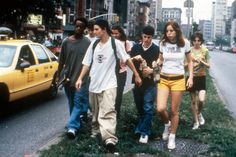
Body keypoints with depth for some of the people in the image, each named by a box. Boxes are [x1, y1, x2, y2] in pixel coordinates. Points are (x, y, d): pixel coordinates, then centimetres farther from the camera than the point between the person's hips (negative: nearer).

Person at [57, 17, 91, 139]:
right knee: (72, 103, 14)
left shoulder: (87, 43, -5)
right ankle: (76, 124, 28)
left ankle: (72, 126, -9)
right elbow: (61, 61, 9)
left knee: (78, 103, -8)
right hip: (68, 78, 4)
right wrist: (60, 75, 8)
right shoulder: (66, 41, 4)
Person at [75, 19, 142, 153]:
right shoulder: (94, 44, 7)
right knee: (95, 112, 18)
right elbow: (87, 63, 10)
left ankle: (110, 139, -25)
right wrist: (80, 78, 4)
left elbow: (127, 59, -2)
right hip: (94, 83, 5)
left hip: (108, 84, -5)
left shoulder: (116, 43, -7)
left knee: (108, 111, -18)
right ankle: (96, 130, 38)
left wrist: (137, 75, 0)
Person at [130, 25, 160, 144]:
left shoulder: (156, 49, -5)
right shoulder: (136, 47, 5)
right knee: (139, 107, 16)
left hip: (150, 83, -4)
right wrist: (134, 58, -17)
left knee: (148, 108, -5)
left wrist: (152, 70, -22)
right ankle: (142, 126, 38)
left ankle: (144, 132, 2)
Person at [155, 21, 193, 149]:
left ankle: (172, 137, 21)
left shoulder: (184, 43, -3)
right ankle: (167, 124, 22)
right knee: (160, 109, -12)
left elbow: (190, 61, 9)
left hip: (178, 80, -1)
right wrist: (156, 63, -7)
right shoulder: (163, 43, 0)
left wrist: (190, 77, -1)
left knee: (174, 111, 4)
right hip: (164, 79, 1)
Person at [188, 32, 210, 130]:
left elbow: (208, 65, -2)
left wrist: (201, 61, -19)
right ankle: (196, 121, 23)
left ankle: (199, 113, 17)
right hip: (192, 77, 1)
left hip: (201, 77, -1)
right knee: (193, 101, 8)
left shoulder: (205, 50, -3)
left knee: (201, 100, -16)